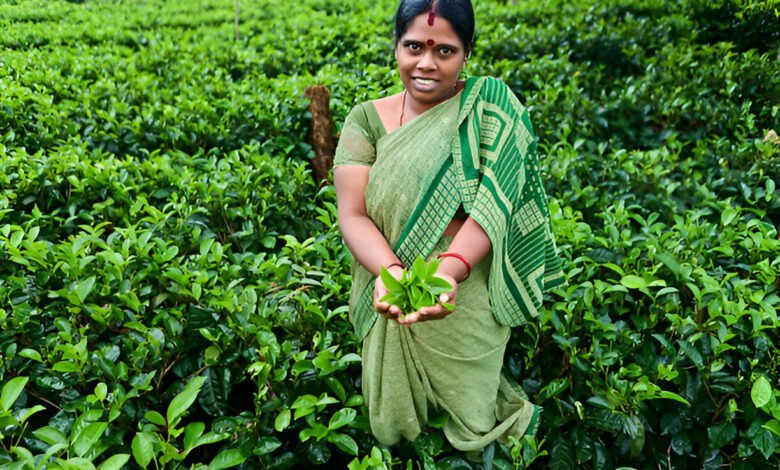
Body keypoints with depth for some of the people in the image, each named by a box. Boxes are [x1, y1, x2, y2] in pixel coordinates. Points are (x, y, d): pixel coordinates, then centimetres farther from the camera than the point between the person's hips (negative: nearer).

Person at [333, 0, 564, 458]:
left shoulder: (490, 106, -8)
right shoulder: (367, 120, -3)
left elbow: (492, 205, -18)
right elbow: (352, 214, -12)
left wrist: (449, 268, -36)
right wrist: (389, 270, -31)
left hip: (468, 301, -2)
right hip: (392, 304, 2)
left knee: (477, 423, 13)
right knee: (396, 430, 17)